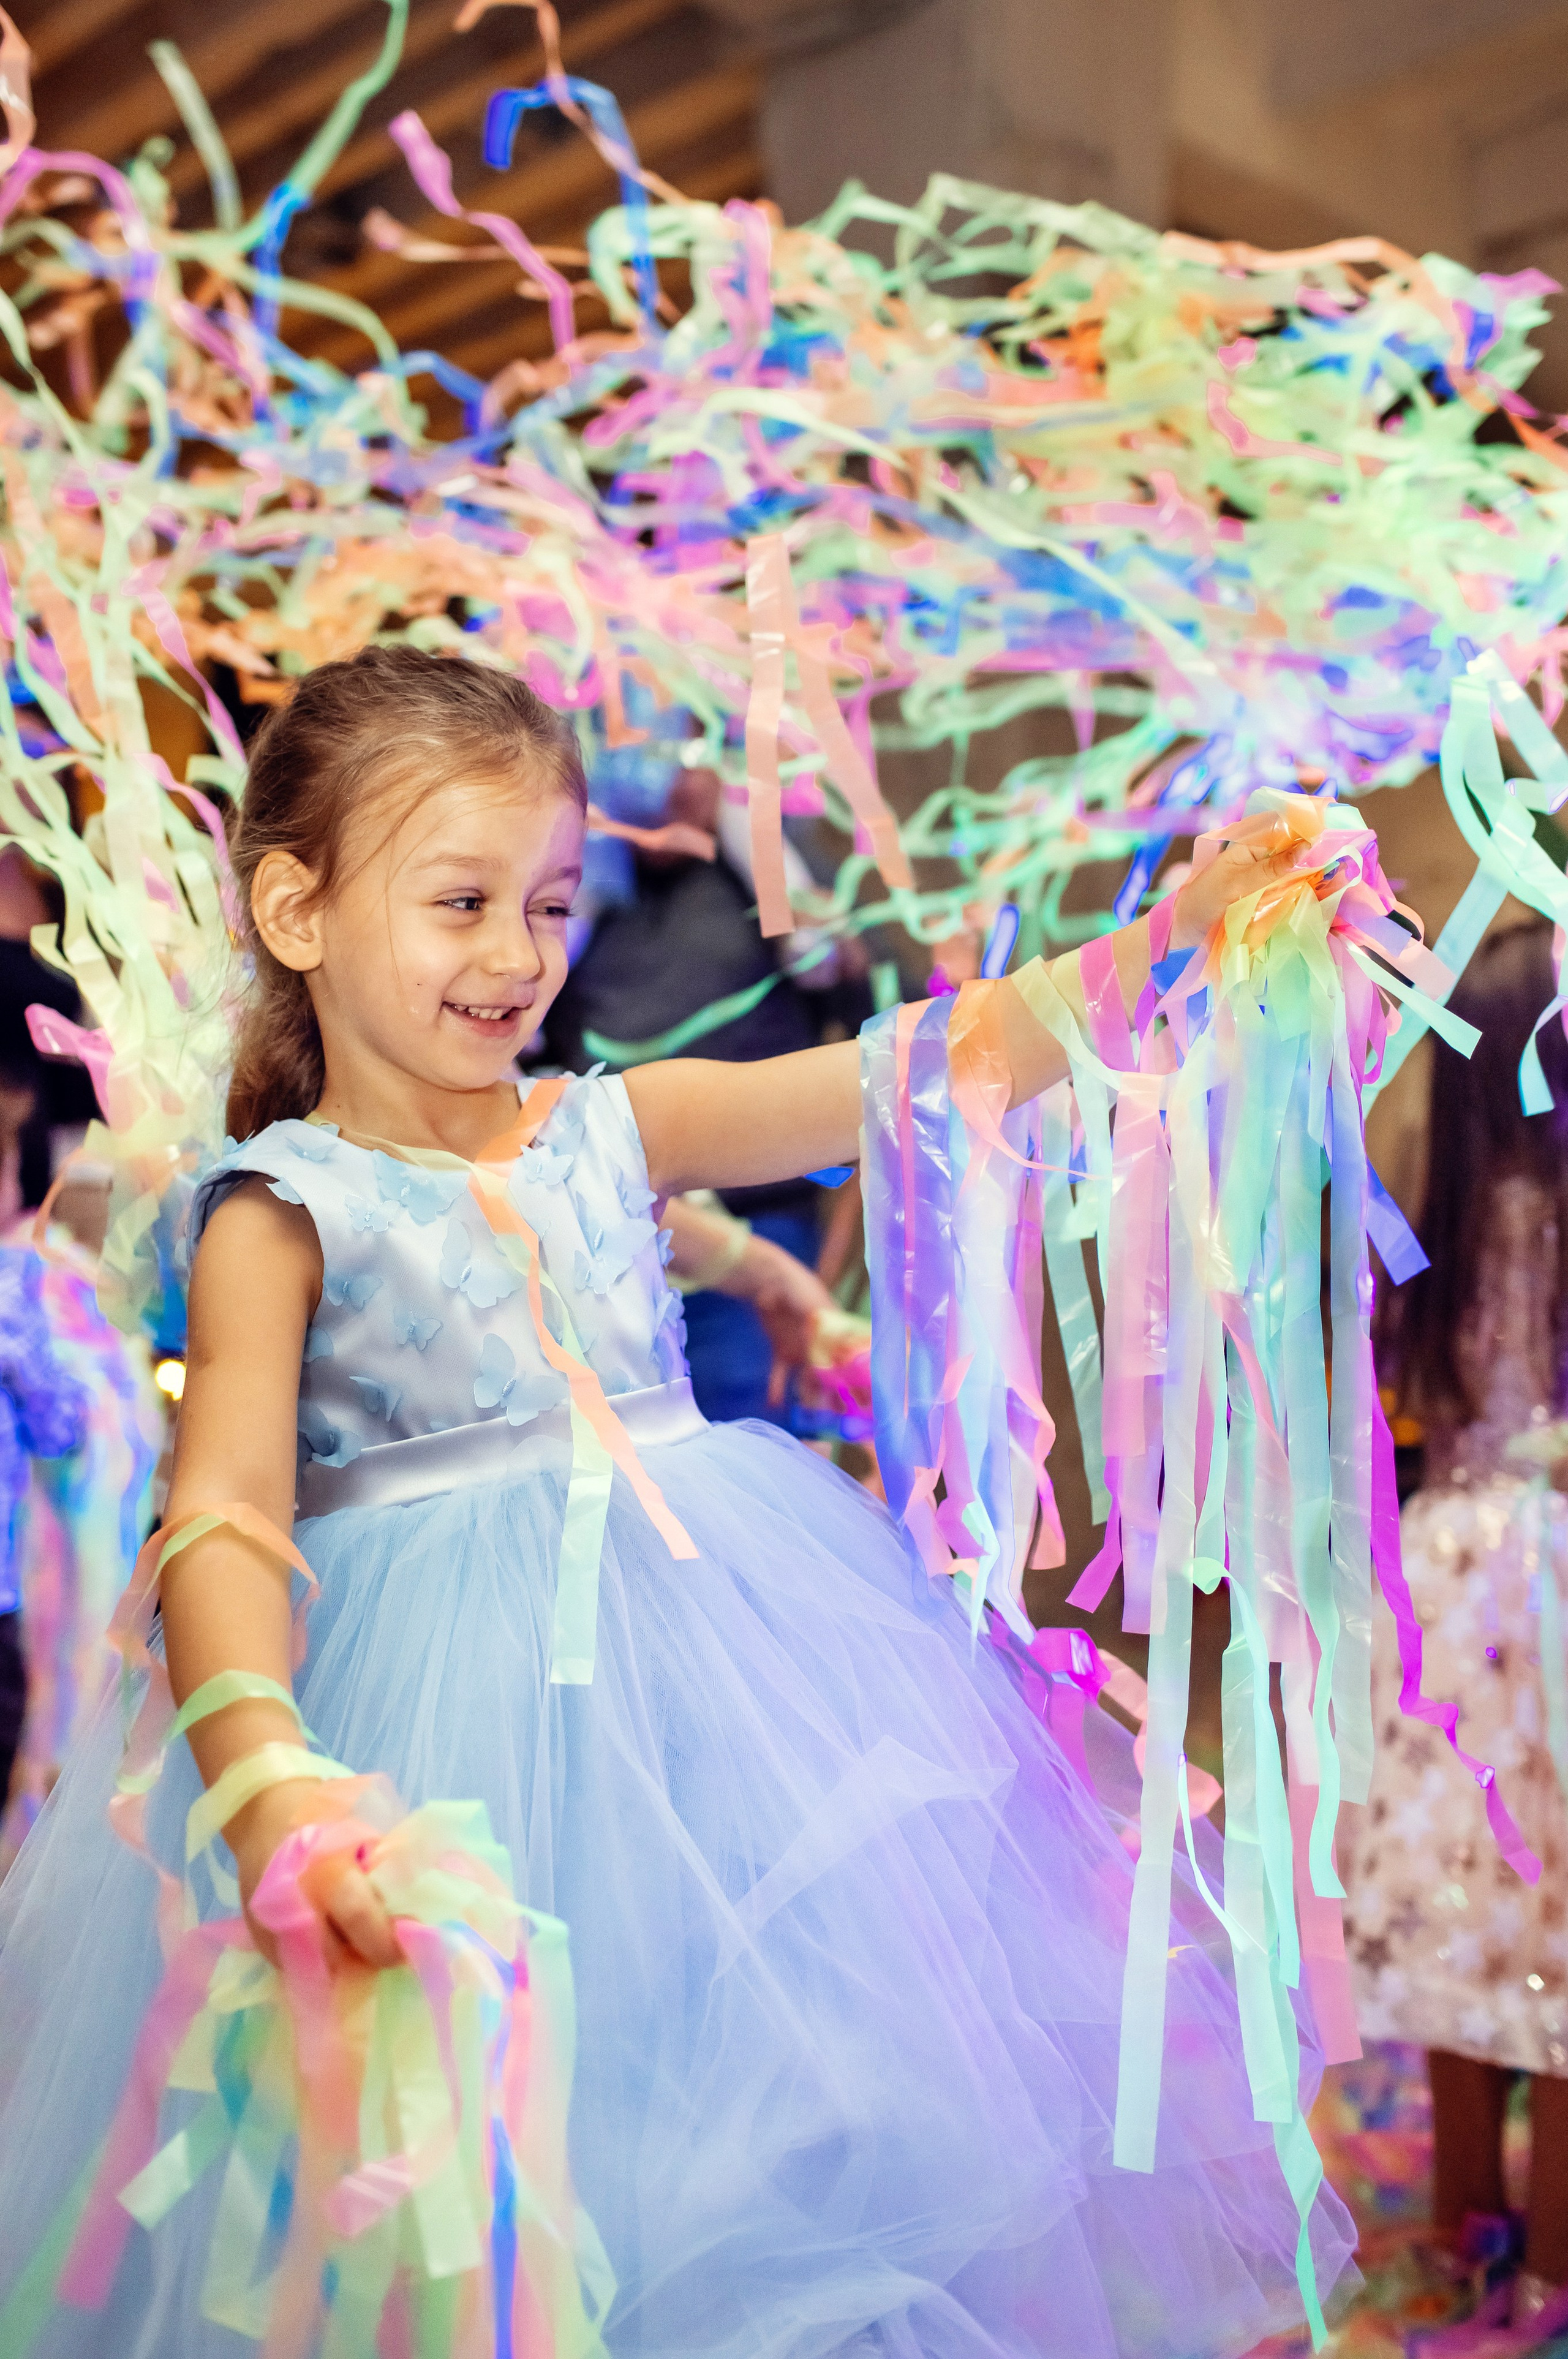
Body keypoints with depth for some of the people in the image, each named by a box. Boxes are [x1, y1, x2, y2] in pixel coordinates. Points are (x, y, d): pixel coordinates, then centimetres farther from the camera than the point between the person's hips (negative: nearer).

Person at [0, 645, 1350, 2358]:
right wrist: (262, 1785, -34)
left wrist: (1172, 934, -15)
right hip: (433, 1693, -4)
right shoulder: (280, 1212, -6)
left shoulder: (621, 1127, 4)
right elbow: (223, 1518, -17)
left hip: (717, 1637, 4)